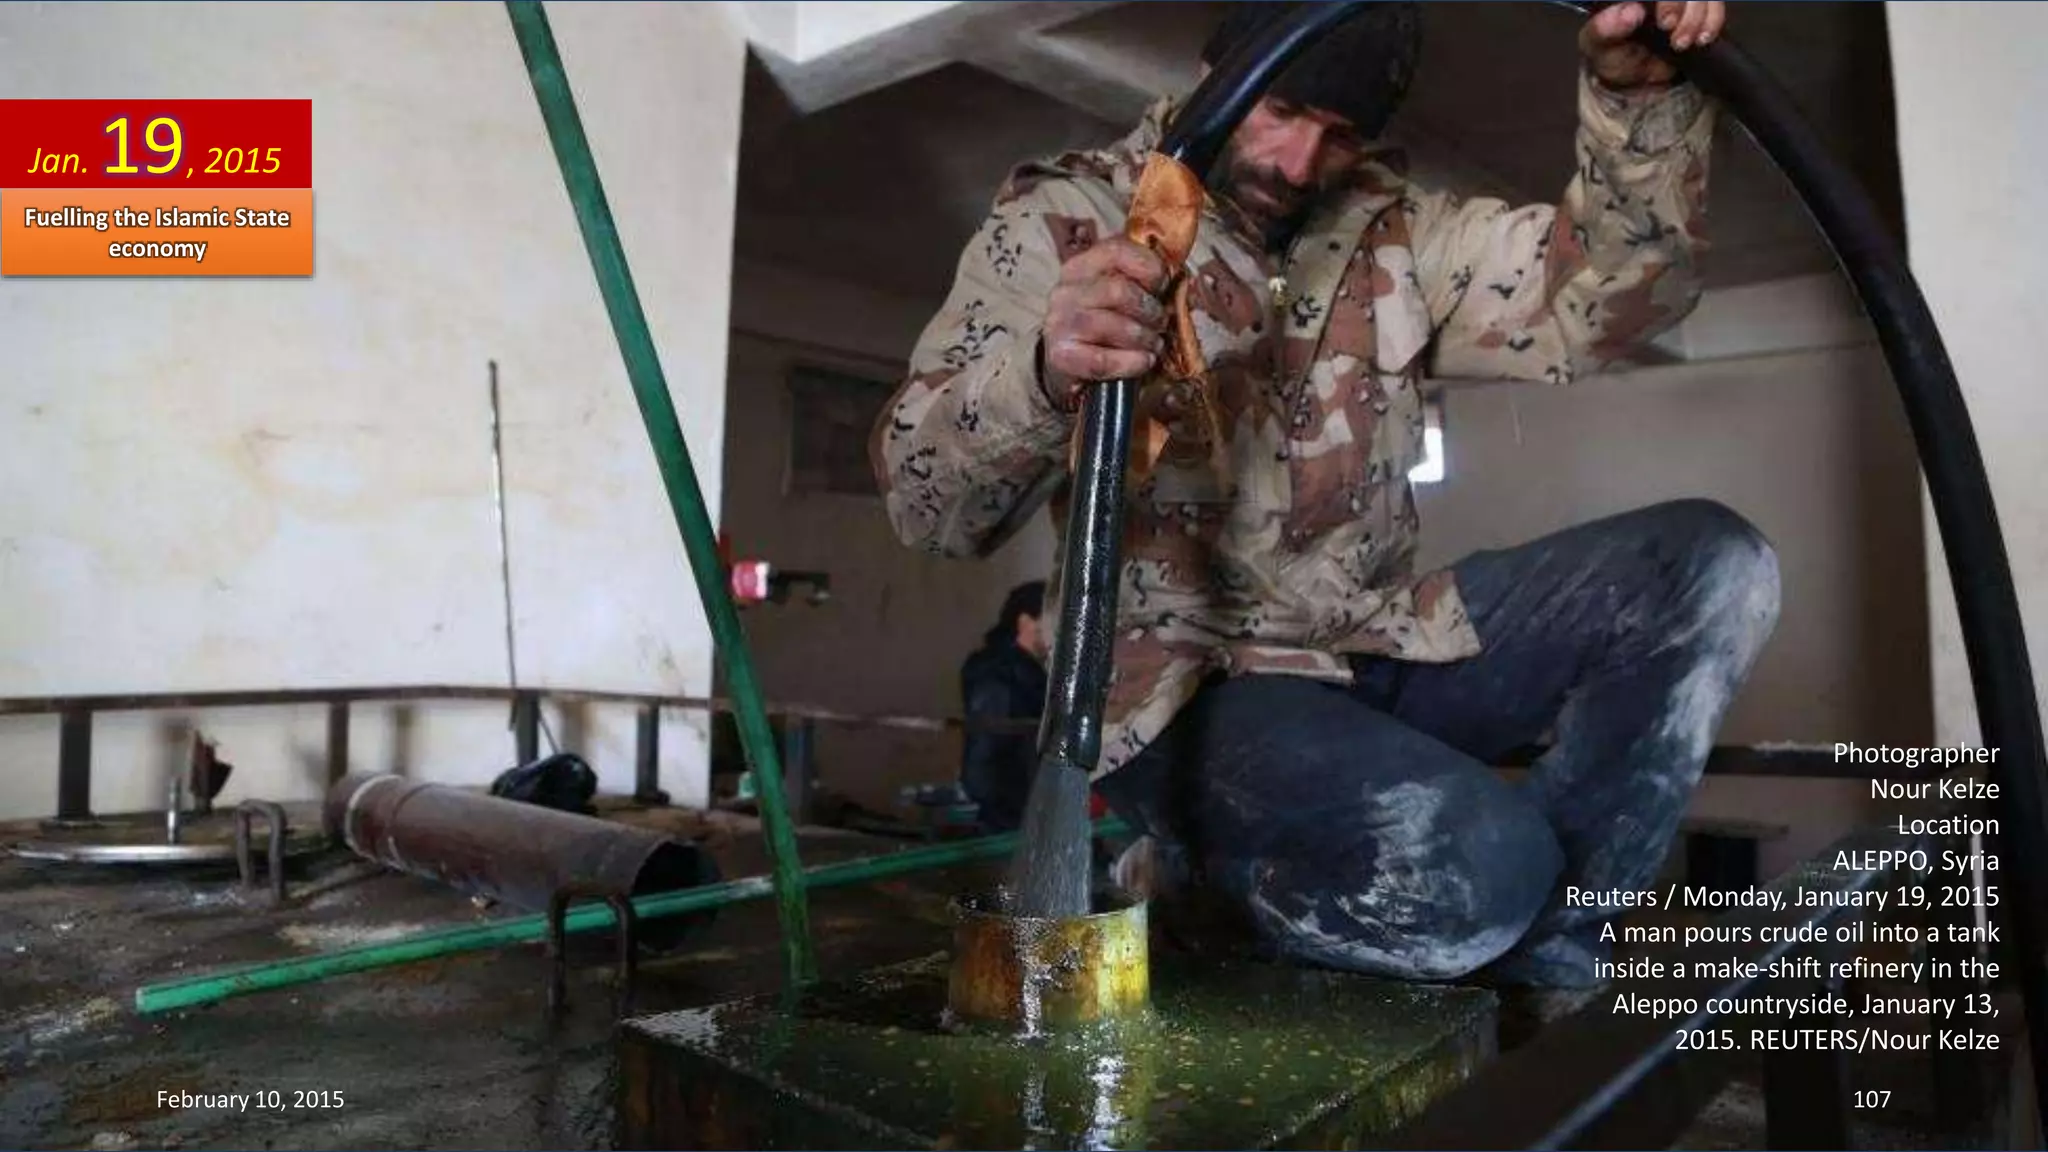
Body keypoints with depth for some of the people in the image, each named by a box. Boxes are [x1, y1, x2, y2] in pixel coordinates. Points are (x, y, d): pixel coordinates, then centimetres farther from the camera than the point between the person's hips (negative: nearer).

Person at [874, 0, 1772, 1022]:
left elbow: (1606, 295, 1)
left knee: (1705, 564, -7)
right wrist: (1040, 372, -35)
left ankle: (1546, 973, 1)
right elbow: (924, 503, -13)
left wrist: (1639, 93, -15)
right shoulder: (1065, 220, -3)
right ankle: (1201, 865, 1)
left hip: (1381, 644, 7)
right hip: (1189, 680, -6)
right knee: (1470, 865, -32)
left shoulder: (1392, 228, 11)